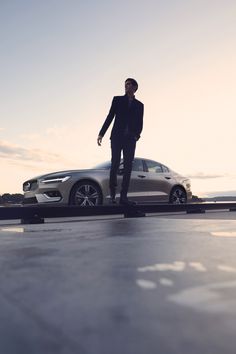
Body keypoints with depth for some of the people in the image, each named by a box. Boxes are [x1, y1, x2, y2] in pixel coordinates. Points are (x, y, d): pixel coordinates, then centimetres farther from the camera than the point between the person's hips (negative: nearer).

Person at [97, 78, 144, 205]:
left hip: (130, 139, 1)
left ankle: (123, 197, -4)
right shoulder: (117, 99, 13)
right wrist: (101, 133, -1)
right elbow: (110, 117, 8)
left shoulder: (139, 105, 16)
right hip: (117, 137, -1)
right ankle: (112, 194, 6)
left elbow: (140, 124, 12)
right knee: (115, 164, -9)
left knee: (128, 167, -5)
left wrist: (137, 134, -9)